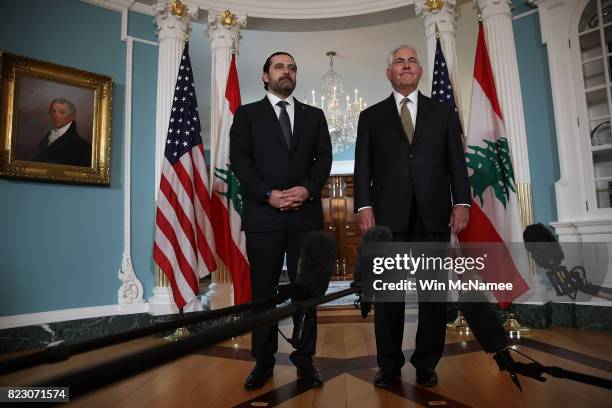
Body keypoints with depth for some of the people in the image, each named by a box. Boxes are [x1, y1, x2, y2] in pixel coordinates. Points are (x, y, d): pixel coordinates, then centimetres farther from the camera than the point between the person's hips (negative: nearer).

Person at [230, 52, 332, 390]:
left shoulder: (314, 115, 17)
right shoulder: (247, 114, 11)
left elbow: (324, 158, 6)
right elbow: (239, 160, -1)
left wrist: (308, 189, -12)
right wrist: (269, 194, -13)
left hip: (306, 213, 2)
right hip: (263, 214, -1)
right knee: (263, 290, 6)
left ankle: (305, 360, 20)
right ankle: (263, 362, 21)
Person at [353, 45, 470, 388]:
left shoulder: (443, 112, 16)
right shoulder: (371, 116, 14)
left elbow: (456, 162, 9)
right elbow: (363, 167, 5)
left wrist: (462, 202, -3)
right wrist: (364, 206, -8)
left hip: (434, 215, 1)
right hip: (388, 216, -1)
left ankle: (427, 363, 22)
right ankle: (390, 365, 18)